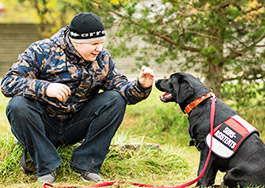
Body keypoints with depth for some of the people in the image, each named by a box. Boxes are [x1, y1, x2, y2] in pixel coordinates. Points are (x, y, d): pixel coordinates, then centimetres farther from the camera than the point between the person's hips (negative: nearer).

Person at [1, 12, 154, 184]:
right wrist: (45, 88, -34)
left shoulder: (103, 58, 3)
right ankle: (47, 167, -20)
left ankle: (87, 163, -12)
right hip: (42, 127, -3)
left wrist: (141, 86, -24)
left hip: (75, 127, 3)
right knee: (19, 105, -33)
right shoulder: (42, 51, -11)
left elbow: (121, 88, -1)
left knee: (116, 100, -14)